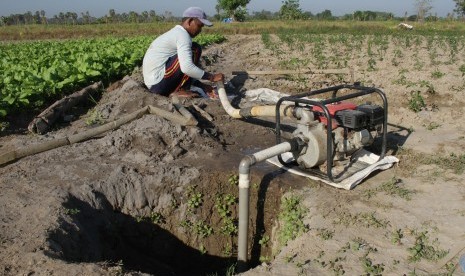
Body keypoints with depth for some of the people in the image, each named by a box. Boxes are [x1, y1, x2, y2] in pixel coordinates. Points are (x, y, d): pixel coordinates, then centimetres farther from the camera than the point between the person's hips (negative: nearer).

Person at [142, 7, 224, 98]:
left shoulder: (175, 33, 18)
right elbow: (187, 68, -26)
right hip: (159, 82, -10)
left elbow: (185, 67, 21)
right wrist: (211, 77, -15)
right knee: (195, 50, -9)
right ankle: (179, 90, -8)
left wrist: (203, 86, 13)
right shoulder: (182, 35, -12)